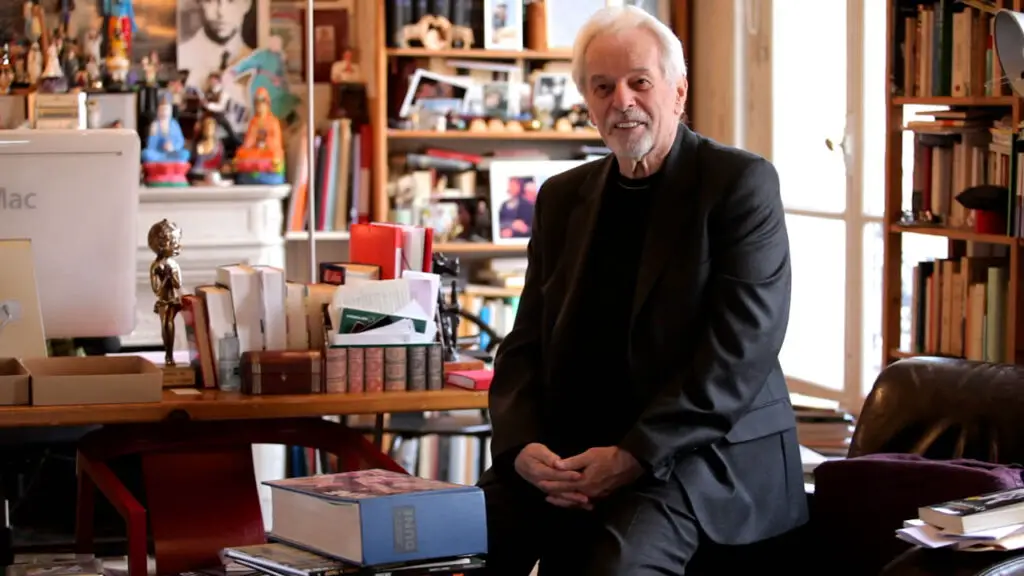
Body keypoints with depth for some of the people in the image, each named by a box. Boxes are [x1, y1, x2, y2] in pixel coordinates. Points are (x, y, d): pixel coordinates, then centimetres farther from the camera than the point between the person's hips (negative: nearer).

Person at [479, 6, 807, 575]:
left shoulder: (741, 182, -4)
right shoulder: (563, 197, 14)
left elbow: (742, 350, -13)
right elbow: (527, 343, 12)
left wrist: (636, 456, -20)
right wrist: (522, 446, -8)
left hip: (707, 449, -5)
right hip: (571, 450, 5)